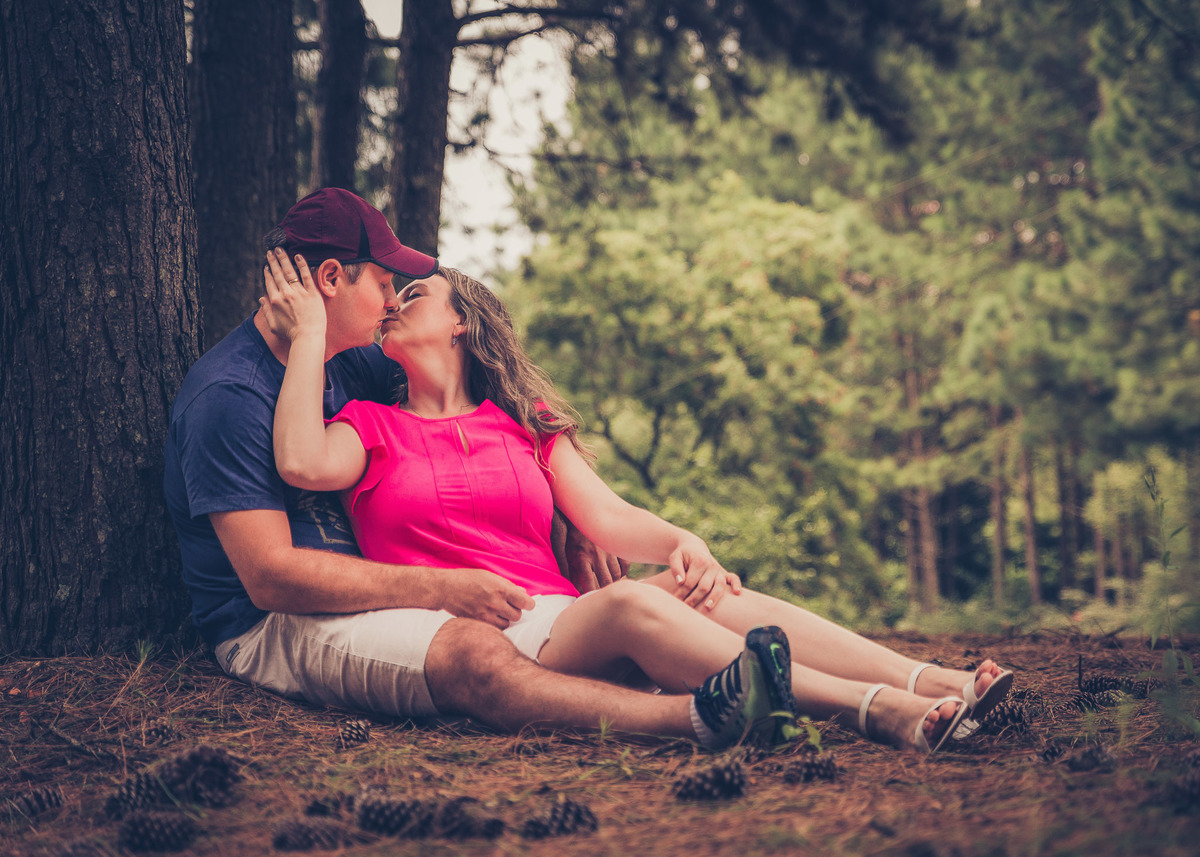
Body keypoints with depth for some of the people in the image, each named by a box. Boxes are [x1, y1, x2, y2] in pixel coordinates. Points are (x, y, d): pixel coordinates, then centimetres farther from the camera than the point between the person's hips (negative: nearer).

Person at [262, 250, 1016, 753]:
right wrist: (310, 332, -2)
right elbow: (304, 462, -11)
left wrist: (681, 543, -14)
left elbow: (606, 516, 8)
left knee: (706, 592, -25)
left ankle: (935, 686, -39)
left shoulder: (524, 419, 22)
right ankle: (875, 711, -45)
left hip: (564, 630, 4)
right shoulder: (372, 425, 13)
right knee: (627, 603, -32)